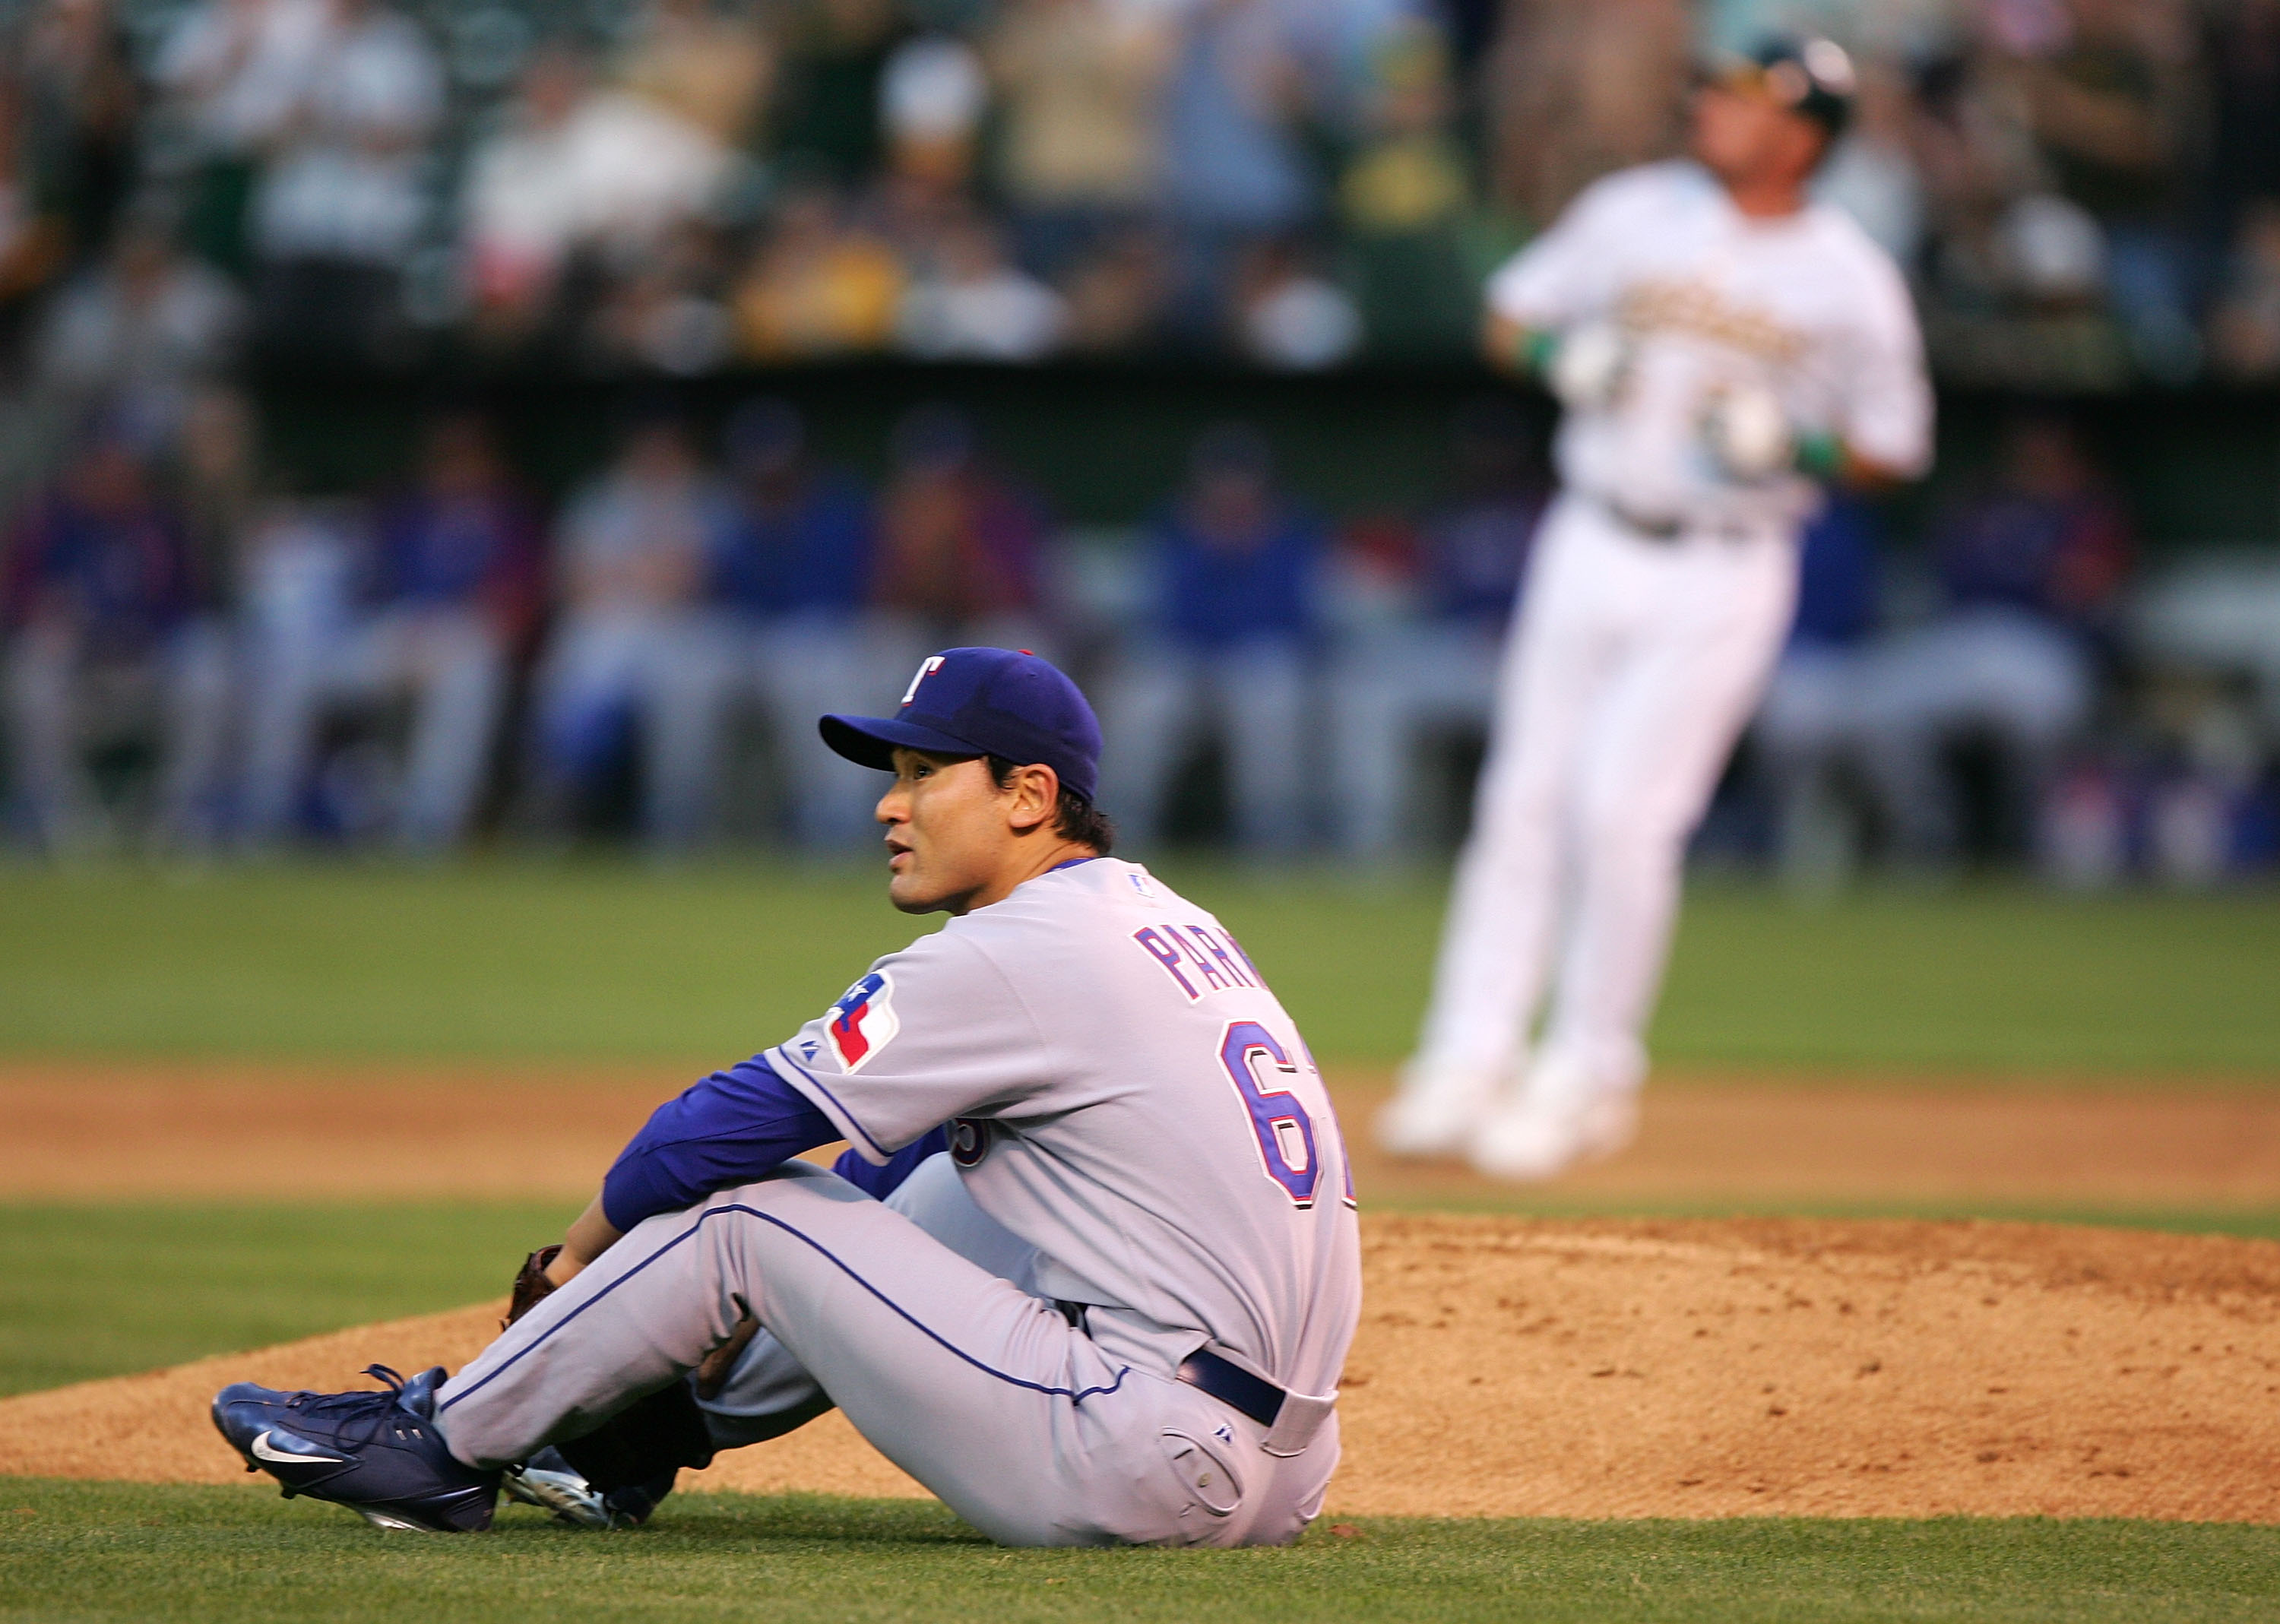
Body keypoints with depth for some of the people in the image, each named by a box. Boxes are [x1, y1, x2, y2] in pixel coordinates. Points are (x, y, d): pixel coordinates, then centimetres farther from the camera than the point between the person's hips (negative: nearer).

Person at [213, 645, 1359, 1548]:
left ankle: (443, 1443, 16)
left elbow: (719, 1132, -6)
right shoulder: (1174, 927, 19)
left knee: (737, 1217, 1)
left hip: (1144, 1477, -9)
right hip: (1282, 1471, 9)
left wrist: (581, 1256, 13)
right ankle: (630, 1429, 33)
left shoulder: (1006, 961, -10)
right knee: (935, 1184, 25)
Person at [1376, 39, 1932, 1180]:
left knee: (1623, 809, -11)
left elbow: (1895, 444, 4)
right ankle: (1469, 1064, 7)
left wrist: (1799, 450, -15)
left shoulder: (1853, 283, -4)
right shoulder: (1632, 213, 4)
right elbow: (1512, 314, 13)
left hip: (1724, 579, -3)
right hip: (1589, 552, 3)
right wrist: (1562, 355, -8)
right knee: (1526, 800, 1)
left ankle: (1587, 1077, 3)